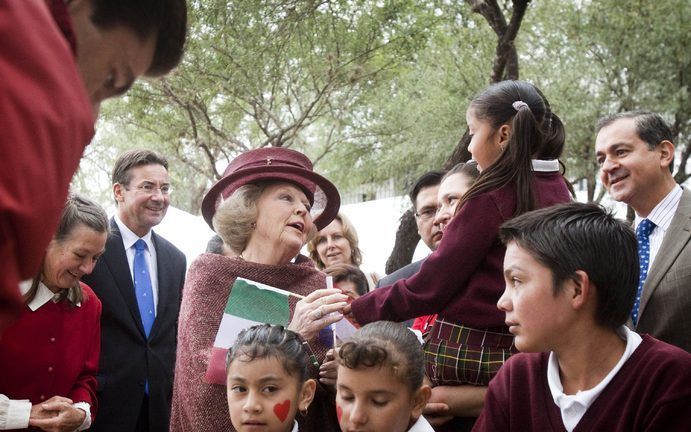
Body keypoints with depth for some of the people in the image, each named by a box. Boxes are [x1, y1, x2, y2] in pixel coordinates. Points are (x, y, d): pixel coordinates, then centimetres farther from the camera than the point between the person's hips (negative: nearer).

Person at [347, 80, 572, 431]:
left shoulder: (490, 197, -12)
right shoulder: (558, 191, 8)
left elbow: (428, 288, -11)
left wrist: (355, 308, -1)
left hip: (469, 355, -8)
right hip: (521, 353, 8)